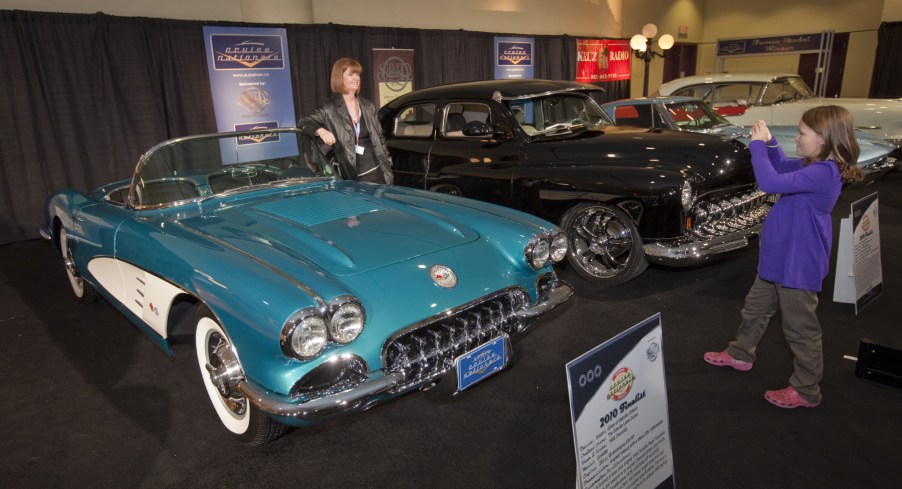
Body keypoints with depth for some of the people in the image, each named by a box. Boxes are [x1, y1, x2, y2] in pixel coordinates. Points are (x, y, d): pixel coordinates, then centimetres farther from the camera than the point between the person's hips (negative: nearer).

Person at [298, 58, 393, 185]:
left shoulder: (368, 106, 11)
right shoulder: (330, 109, -2)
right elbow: (303, 122, -5)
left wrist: (387, 164, 12)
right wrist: (320, 130, -26)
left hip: (377, 171, 4)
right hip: (354, 176, -4)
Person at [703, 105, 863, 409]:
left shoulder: (823, 173, -27)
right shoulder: (816, 166, 3)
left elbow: (771, 182, -35)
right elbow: (783, 166, 21)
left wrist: (758, 144, -23)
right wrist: (768, 141, 3)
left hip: (797, 266, -10)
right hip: (778, 258, 10)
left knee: (800, 328, 5)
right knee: (756, 307, 24)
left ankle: (806, 391, 21)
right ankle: (740, 355, 43)